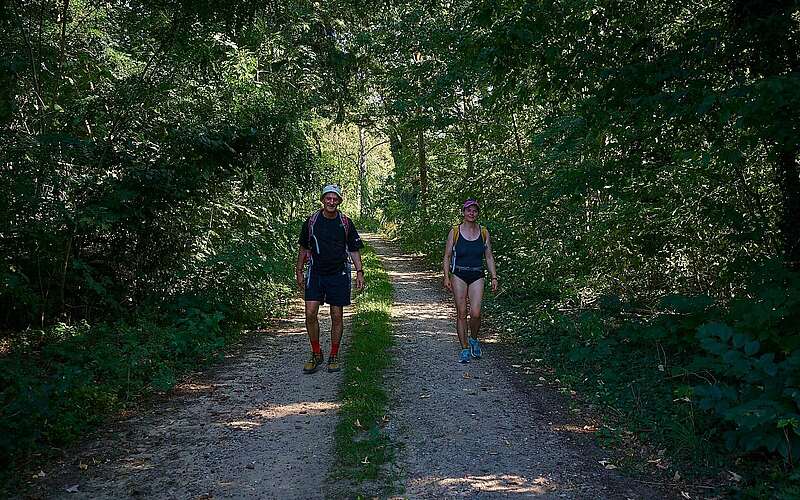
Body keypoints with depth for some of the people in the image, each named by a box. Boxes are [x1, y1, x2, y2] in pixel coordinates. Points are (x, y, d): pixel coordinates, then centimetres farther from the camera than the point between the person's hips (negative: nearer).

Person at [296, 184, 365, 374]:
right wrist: (299, 271, 9)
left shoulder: (345, 222, 1)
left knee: (337, 317, 4)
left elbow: (354, 249, 7)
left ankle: (334, 356, 17)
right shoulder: (312, 221, 2)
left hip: (339, 274, 0)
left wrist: (359, 272, -2)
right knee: (310, 313, -9)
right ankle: (316, 354, 8)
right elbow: (303, 247, 11)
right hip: (315, 273, 0)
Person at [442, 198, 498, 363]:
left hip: (477, 276, 1)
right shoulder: (454, 232, 0)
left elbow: (489, 257, 10)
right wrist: (446, 277, -8)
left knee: (476, 314, -11)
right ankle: (465, 349, 11)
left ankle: (473, 339, 18)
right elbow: (447, 257, 2)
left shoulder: (484, 233, 6)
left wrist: (494, 277, 3)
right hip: (459, 276, -1)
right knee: (461, 313, 0)